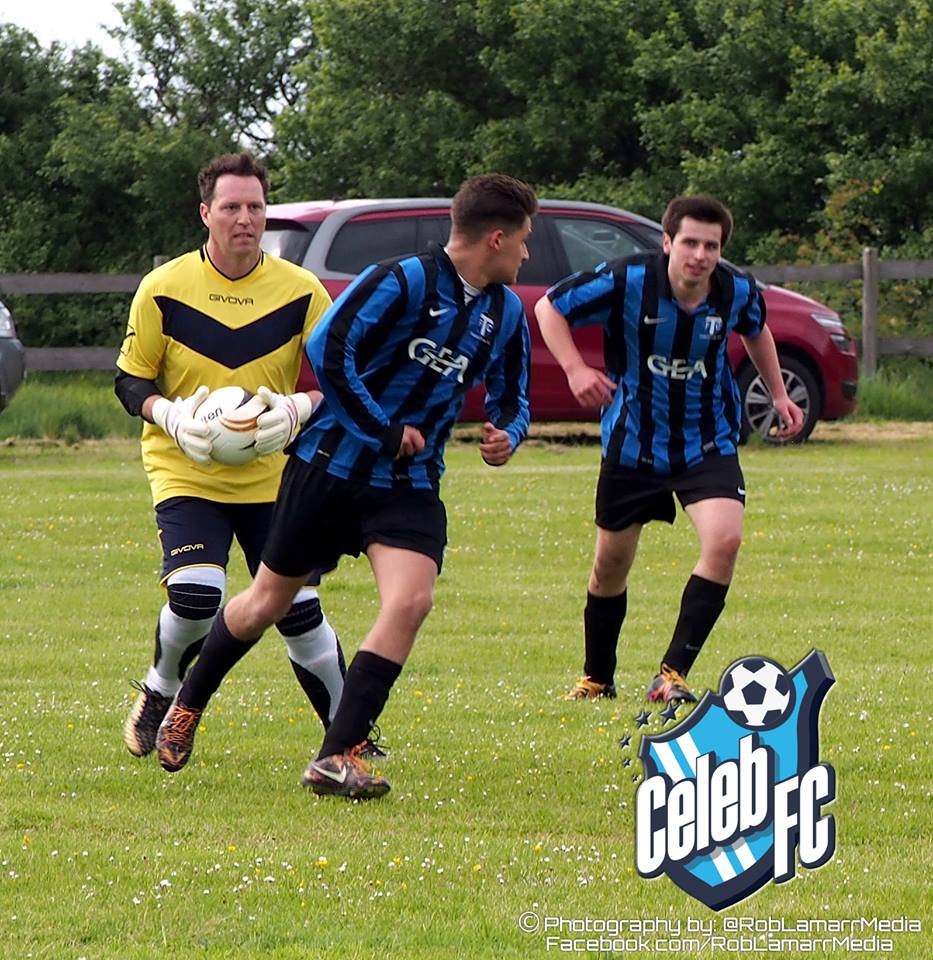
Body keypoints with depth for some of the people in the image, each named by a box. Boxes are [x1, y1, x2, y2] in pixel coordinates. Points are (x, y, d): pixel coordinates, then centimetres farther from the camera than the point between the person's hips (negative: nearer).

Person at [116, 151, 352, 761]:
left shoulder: (301, 291, -3)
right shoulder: (163, 289, -5)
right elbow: (130, 380, 2)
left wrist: (298, 409, -19)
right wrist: (172, 416, -18)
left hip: (274, 478, 1)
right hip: (185, 476, -1)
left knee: (300, 612, -4)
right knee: (194, 595, -22)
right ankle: (161, 695, 8)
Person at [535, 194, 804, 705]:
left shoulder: (738, 291, -11)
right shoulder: (627, 280, -21)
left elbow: (756, 331, 15)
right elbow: (548, 307, -9)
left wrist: (778, 394, 12)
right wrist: (575, 368, -23)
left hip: (708, 446, 1)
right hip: (632, 446, -1)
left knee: (724, 538, -24)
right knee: (611, 565, 11)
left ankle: (672, 676, -18)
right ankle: (597, 678, 36)